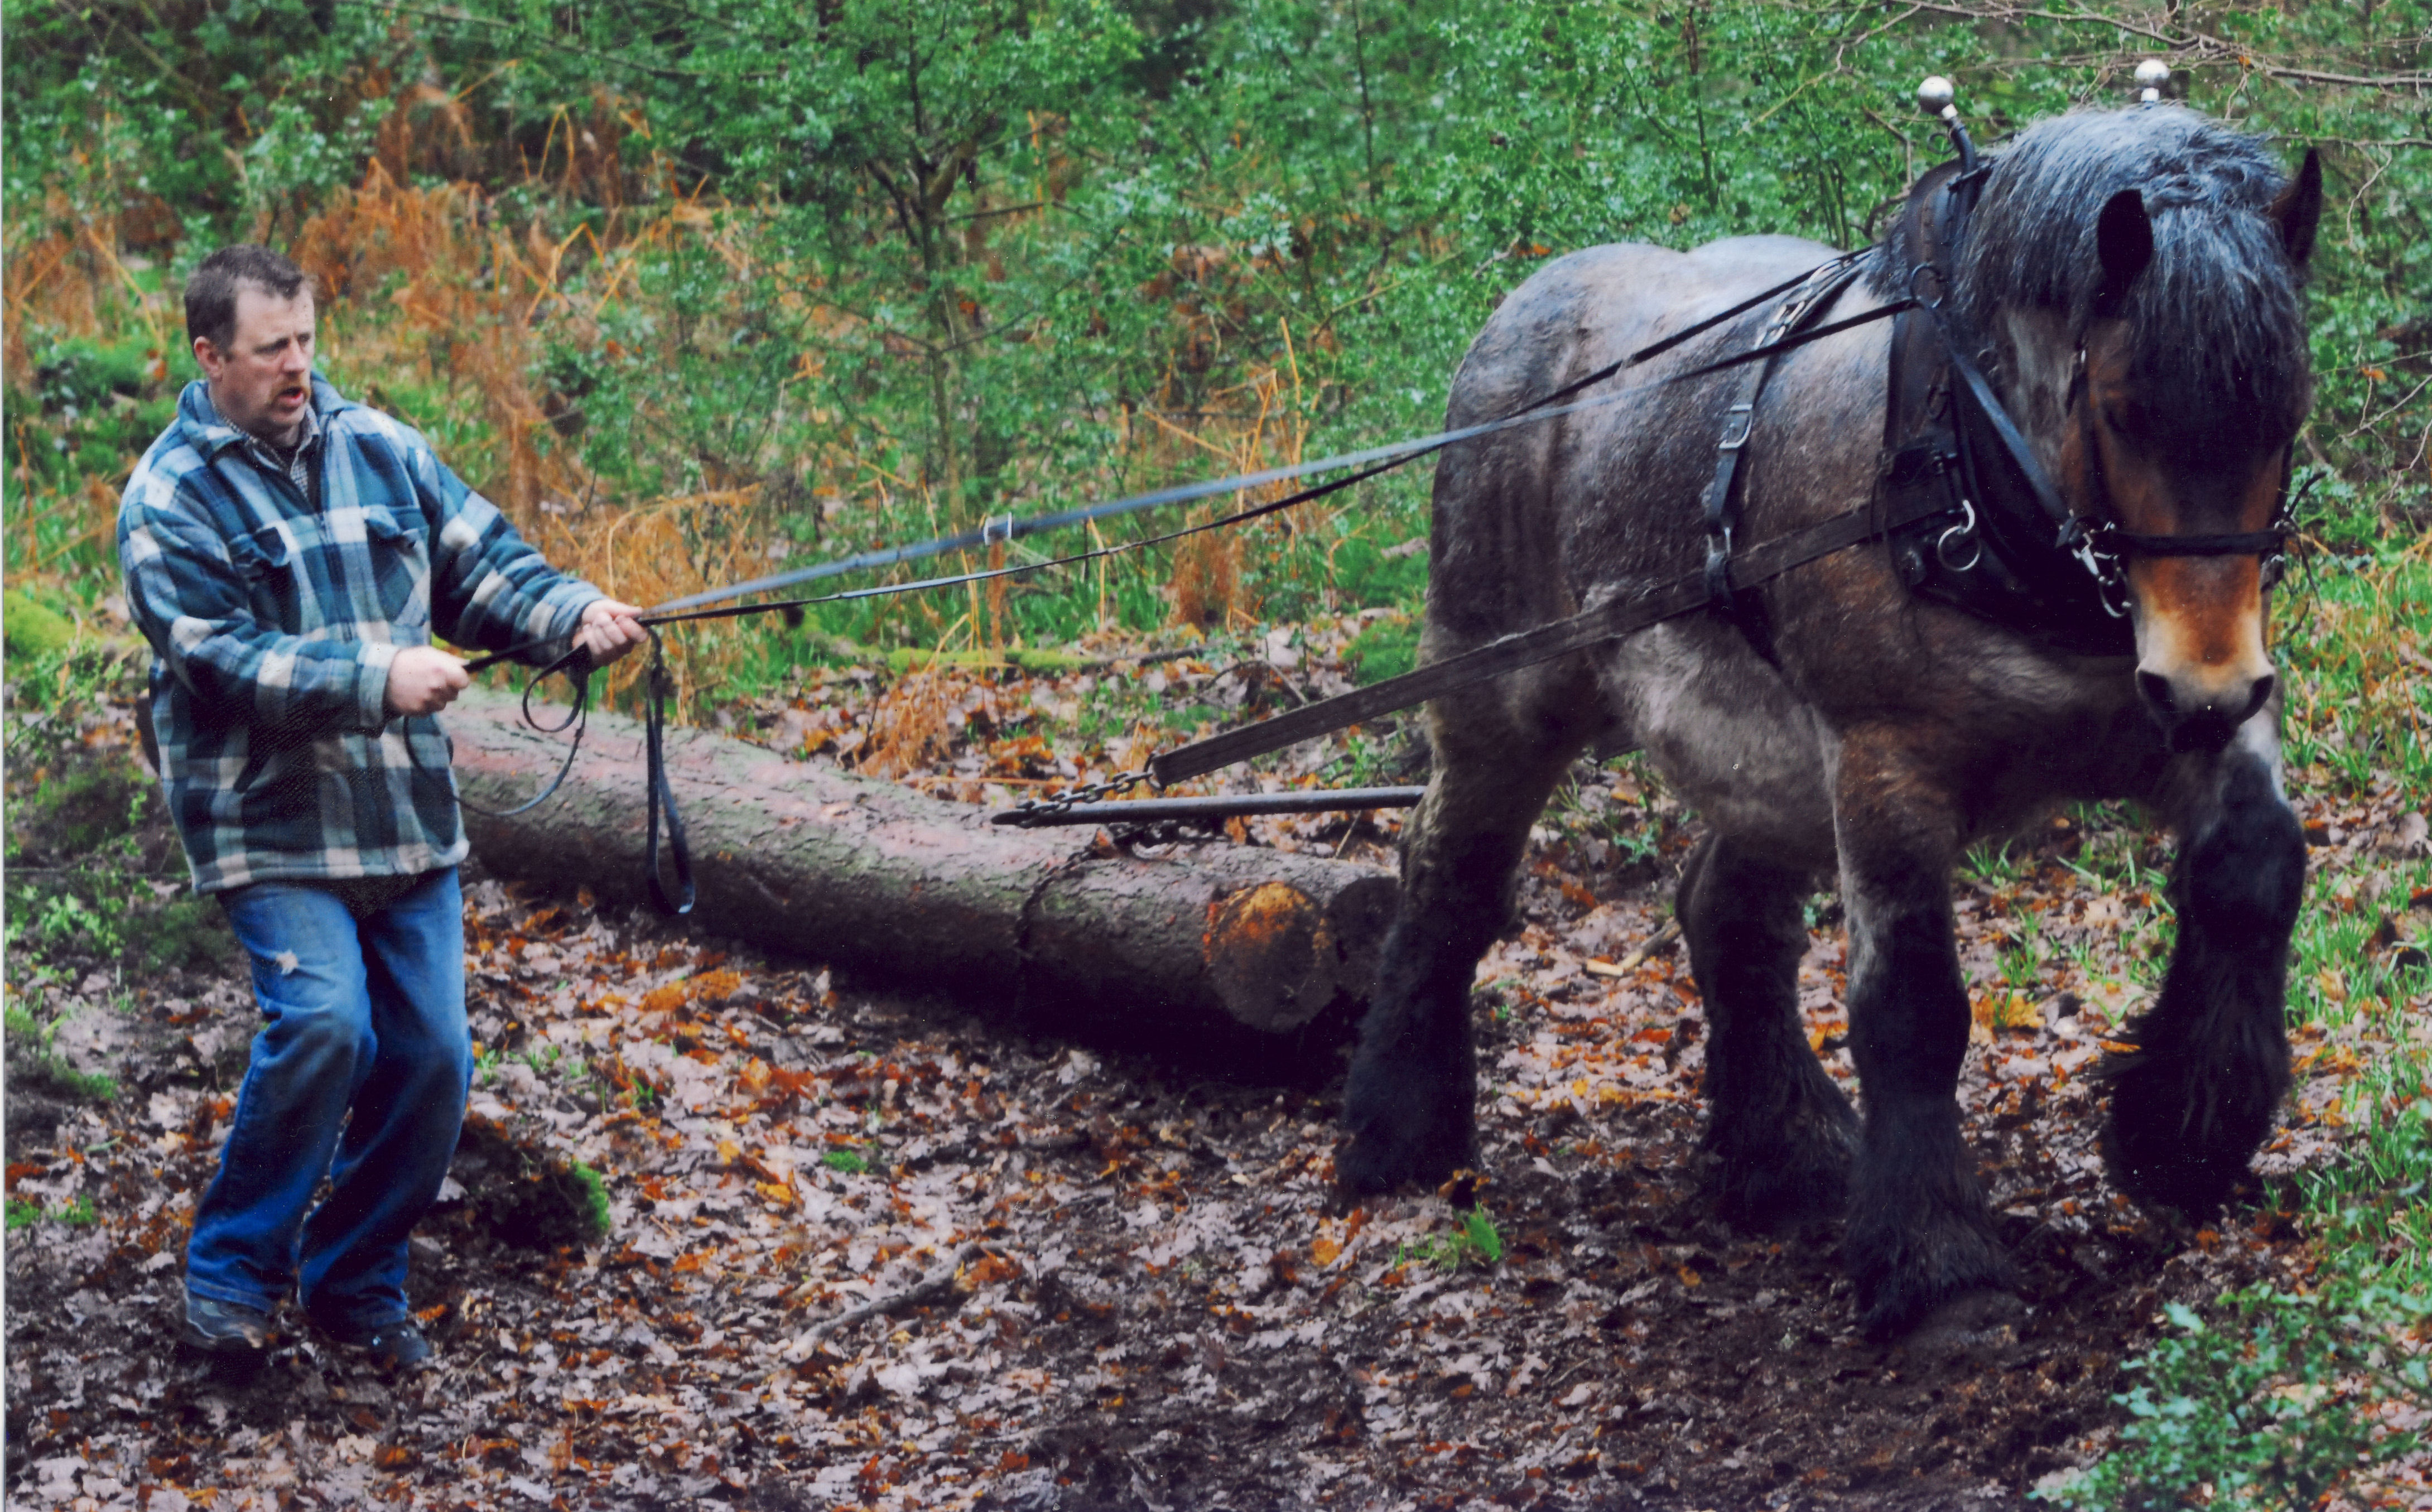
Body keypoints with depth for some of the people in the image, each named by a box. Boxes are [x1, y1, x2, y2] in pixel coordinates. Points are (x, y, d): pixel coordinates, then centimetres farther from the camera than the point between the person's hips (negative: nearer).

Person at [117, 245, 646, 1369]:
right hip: (271, 830, -5)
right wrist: (378, 679, -26)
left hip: (409, 823, 5)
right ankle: (231, 1273, -5)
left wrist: (576, 613, -12)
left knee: (431, 1056, 1)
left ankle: (356, 1282, 20)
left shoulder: (377, 450, 8)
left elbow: (482, 563, 7)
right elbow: (225, 662, -17)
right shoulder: (170, 501, -7)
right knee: (322, 1024, -23)